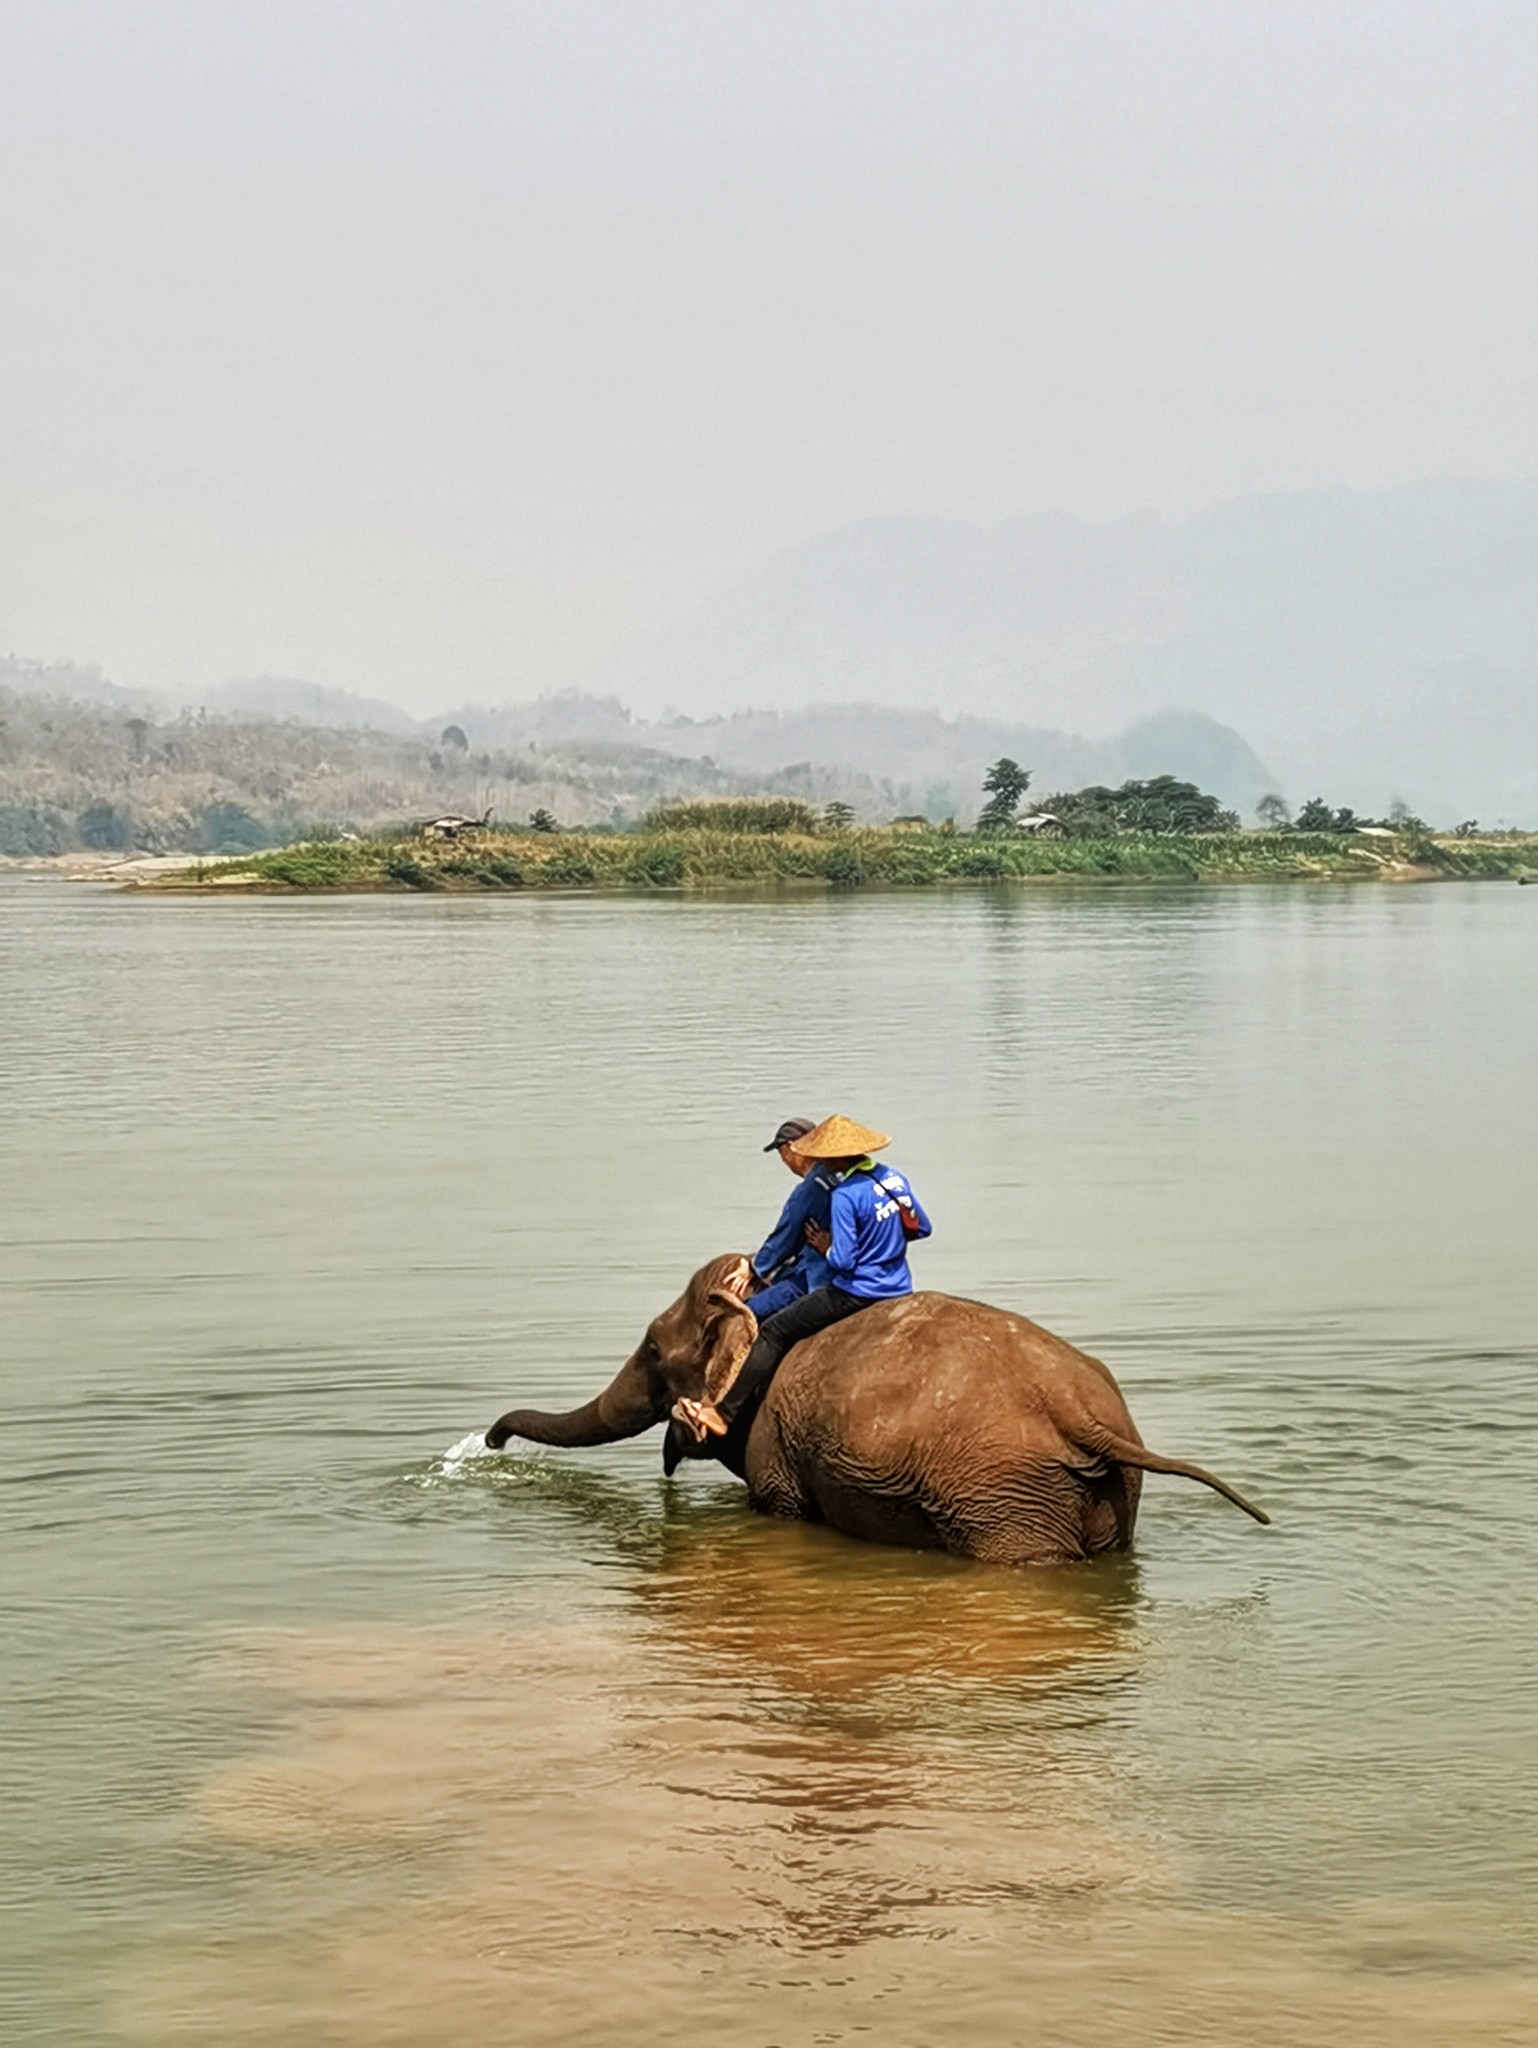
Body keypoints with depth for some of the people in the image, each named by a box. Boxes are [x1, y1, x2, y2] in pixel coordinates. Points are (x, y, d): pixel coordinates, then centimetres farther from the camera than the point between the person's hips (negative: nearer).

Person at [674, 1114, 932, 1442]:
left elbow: (842, 1261, -21)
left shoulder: (845, 1195, -19)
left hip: (855, 1294, -8)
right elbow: (923, 1228, 17)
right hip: (898, 1293, 8)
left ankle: (722, 1414, -5)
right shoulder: (894, 1178, 5)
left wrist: (826, 1247, 0)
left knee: (773, 1333, -2)